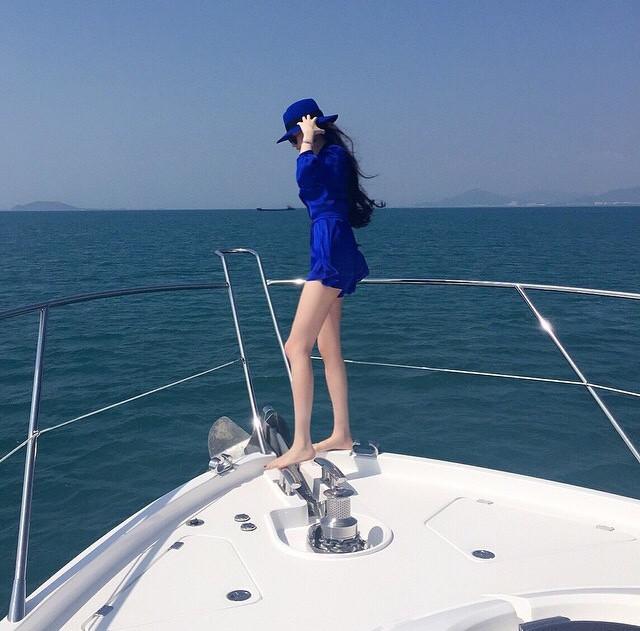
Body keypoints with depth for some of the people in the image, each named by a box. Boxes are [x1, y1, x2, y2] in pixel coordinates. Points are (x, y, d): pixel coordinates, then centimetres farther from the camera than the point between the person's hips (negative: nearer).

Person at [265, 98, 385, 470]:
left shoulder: (335, 154, -5)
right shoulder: (327, 160, 22)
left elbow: (305, 176, -25)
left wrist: (309, 141, -14)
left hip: (331, 252, -11)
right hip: (328, 256, 11)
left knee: (297, 346, -16)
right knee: (329, 348, 11)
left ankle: (302, 444, -15)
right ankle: (342, 435, 18)